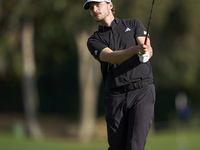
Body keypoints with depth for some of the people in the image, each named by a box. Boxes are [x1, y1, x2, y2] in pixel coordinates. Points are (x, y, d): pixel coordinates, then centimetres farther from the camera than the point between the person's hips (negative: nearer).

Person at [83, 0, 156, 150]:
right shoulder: (94, 41, 11)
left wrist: (146, 51, -29)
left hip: (142, 92, -2)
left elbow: (149, 50, -3)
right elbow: (112, 57, -10)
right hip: (116, 97, 2)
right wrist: (135, 49, -29)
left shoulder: (134, 24, 13)